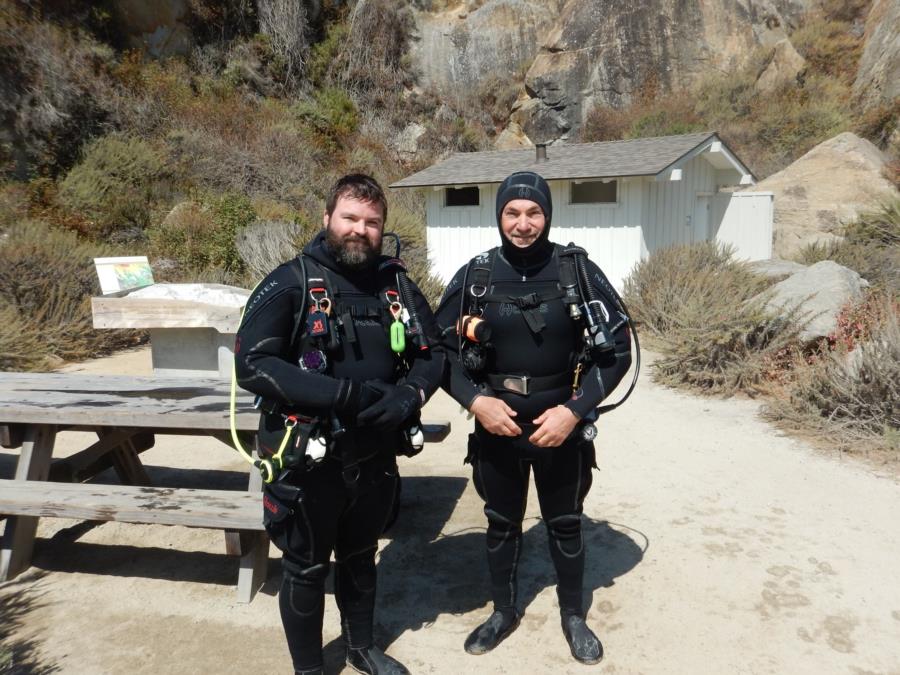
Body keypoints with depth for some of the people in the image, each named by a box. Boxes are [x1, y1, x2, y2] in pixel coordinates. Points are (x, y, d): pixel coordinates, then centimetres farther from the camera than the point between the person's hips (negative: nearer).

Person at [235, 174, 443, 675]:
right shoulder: (291, 284, -13)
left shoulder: (398, 285, 1)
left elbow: (432, 353, 7)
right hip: (308, 460, -4)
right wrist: (343, 394, -28)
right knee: (306, 570, 14)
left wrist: (409, 395, -15)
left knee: (361, 558, 24)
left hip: (375, 458, 5)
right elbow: (252, 364, -21)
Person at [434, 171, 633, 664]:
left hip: (561, 426, -1)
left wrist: (575, 410, -16)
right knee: (502, 524, 17)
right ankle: (503, 612, 39)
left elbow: (617, 348, -6)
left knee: (565, 525, 16)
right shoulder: (474, 276, -6)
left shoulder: (579, 271, -9)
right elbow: (440, 348, 0)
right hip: (496, 426, 1)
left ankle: (573, 616, 38)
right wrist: (474, 400, -15)